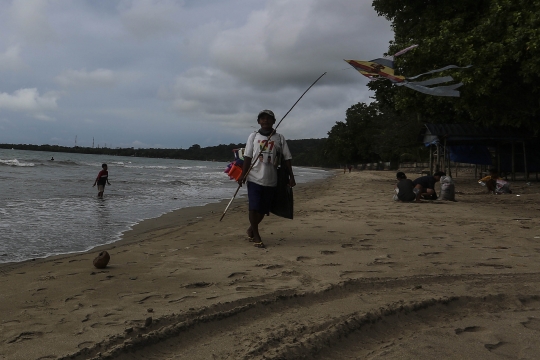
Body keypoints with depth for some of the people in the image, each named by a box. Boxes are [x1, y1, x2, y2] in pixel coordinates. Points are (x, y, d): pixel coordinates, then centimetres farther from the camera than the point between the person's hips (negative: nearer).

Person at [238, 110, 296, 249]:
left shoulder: (279, 138, 5)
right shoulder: (253, 137, 5)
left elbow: (287, 158, 5)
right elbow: (247, 157, 4)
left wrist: (291, 176, 0)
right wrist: (243, 174, -4)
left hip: (271, 180, 1)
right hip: (254, 178, -1)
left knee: (263, 209, 8)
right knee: (254, 208, -6)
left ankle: (251, 228, 32)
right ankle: (256, 236, 6)